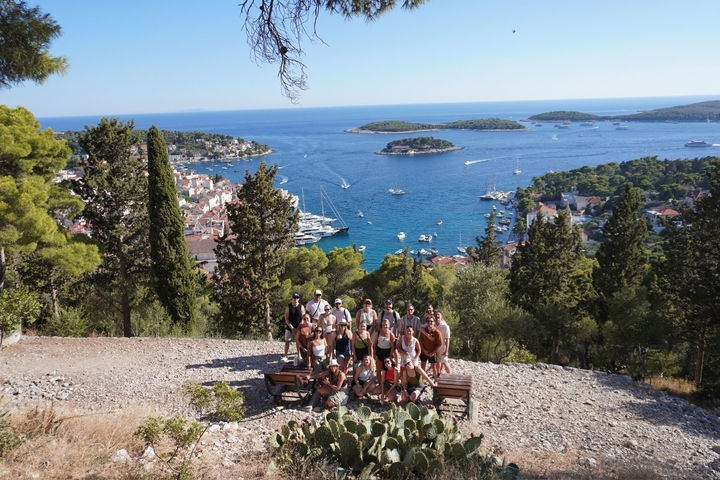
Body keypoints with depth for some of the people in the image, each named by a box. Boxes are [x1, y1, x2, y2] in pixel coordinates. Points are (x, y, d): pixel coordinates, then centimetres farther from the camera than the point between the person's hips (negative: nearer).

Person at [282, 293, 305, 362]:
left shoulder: (301, 307, -6)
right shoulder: (288, 307, -6)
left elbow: (303, 318, -6)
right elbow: (286, 318, -7)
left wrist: (298, 328, -13)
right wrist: (292, 328, -13)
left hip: (298, 327, 0)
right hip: (289, 327, 0)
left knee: (298, 341, 5)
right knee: (287, 341, 0)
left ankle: (298, 355, 14)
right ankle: (285, 356, 5)